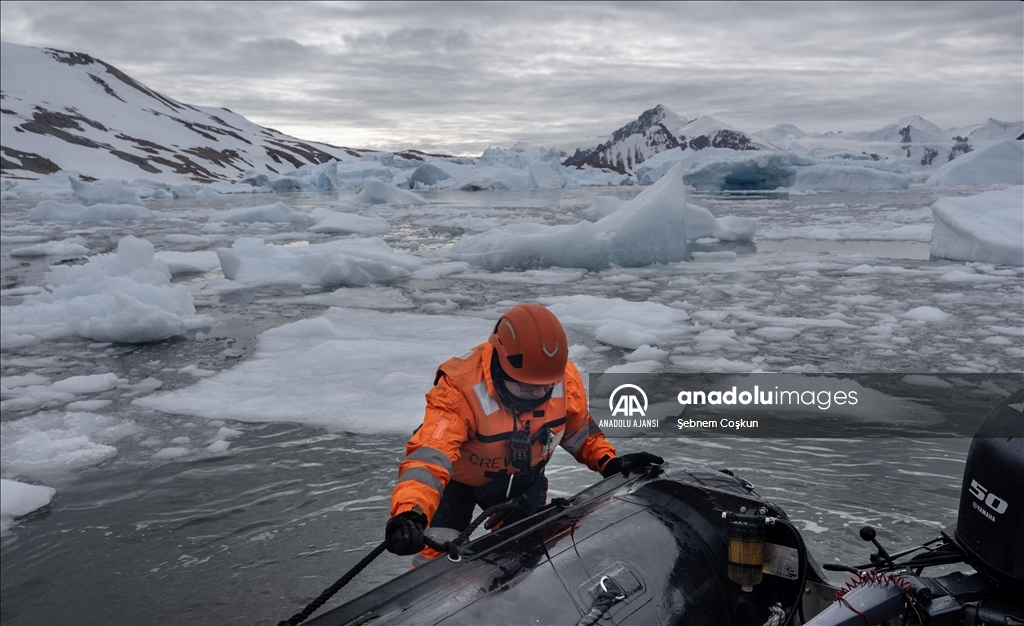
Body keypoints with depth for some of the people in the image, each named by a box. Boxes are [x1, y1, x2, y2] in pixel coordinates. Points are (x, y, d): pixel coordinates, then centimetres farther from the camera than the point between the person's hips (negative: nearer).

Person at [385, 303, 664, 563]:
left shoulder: (565, 378, -25)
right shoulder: (460, 388, -40)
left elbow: (578, 429, -3)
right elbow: (428, 458, -49)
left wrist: (608, 462, -17)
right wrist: (410, 514, -66)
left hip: (523, 479, 4)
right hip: (459, 478, -3)